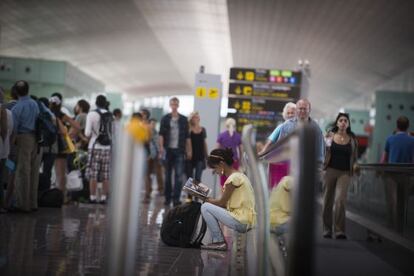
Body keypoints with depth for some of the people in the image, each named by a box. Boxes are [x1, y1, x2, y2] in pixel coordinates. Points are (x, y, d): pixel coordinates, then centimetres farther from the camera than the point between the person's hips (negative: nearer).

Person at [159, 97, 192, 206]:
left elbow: (187, 136, 9)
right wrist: (161, 147, -15)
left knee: (179, 175, -8)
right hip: (168, 150, 0)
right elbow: (161, 134, -2)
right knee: (168, 175, 7)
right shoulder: (165, 118, 5)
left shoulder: (184, 119, 8)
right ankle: (167, 198, 16)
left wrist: (189, 150, 4)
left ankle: (176, 198, -6)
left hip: (179, 150, 0)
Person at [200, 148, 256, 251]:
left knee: (205, 207, -8)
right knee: (211, 206, 18)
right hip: (246, 220, 10)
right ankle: (217, 240, 13)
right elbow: (226, 203, 16)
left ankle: (219, 241, -2)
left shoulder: (234, 178, -14)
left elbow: (222, 203, -10)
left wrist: (206, 200, 4)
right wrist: (209, 199, 10)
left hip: (241, 222, -10)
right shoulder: (238, 175, 15)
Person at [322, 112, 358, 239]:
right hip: (330, 170, 1)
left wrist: (354, 165, 0)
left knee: (340, 199, -17)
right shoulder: (329, 136, 4)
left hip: (345, 173, -1)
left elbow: (355, 156, 17)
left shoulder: (352, 139, 6)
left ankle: (339, 230, -13)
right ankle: (327, 230, 18)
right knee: (328, 201, 5)